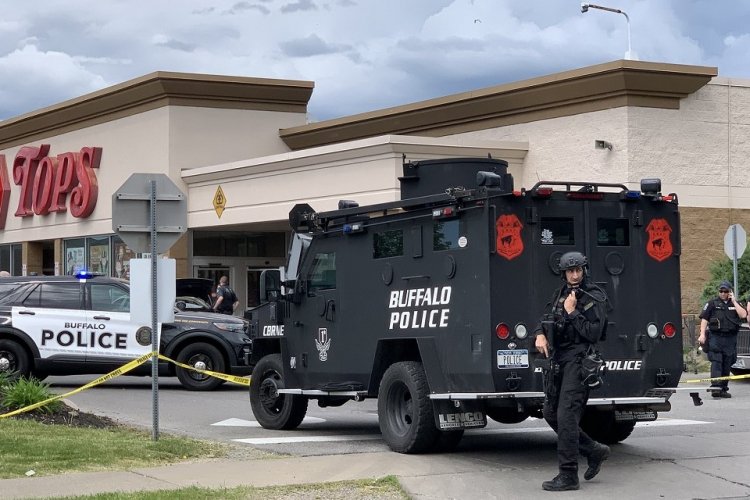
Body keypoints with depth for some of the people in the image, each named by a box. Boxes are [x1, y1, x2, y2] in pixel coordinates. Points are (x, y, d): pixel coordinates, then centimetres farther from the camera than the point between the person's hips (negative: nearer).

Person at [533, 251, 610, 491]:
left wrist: (572, 312, -16)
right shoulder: (561, 293, 13)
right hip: (557, 360, 8)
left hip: (578, 361, -8)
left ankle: (568, 476, -10)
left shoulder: (595, 298, -8)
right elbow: (545, 319, 22)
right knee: (550, 413, 12)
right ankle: (594, 450, 25)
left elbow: (593, 334, -15)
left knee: (566, 415, -13)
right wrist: (540, 335, 2)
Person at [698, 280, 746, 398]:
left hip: (730, 338, 3)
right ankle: (715, 387, -24)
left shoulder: (735, 304, 14)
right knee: (716, 362, -14)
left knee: (727, 364, 5)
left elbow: (743, 315, -3)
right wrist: (702, 334, -8)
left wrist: (734, 301, -2)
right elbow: (704, 319, 2)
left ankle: (723, 389, 12)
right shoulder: (712, 303, 6)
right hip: (715, 337, -3)